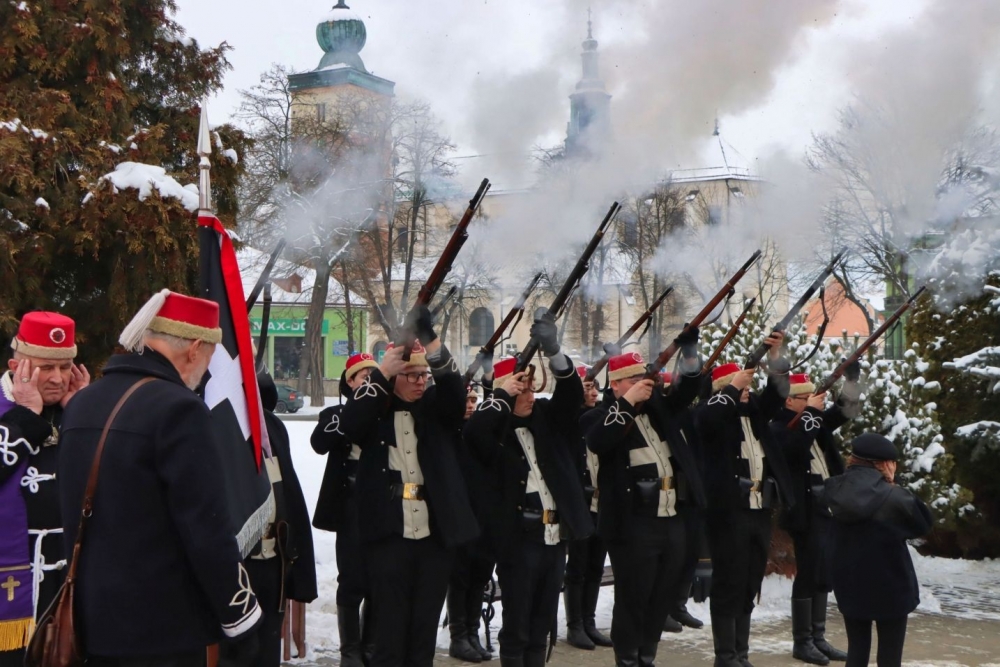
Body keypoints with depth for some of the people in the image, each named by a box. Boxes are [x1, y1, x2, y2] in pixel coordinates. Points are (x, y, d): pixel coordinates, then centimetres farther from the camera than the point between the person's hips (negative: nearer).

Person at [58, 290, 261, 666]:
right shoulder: (176, 408, -17)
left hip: (93, 620, 8)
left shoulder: (80, 404, 9)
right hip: (163, 626, -8)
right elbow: (206, 529, -19)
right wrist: (241, 621, -11)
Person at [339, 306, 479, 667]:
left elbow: (456, 391, -11)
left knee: (425, 630, 10)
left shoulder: (438, 408, 9)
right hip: (389, 535, -2)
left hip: (436, 535, 3)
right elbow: (349, 424, -15)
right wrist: (382, 372, -23)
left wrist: (434, 349, -27)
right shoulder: (377, 412, 4)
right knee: (389, 631, 0)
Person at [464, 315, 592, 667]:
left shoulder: (546, 417, 10)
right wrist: (502, 394, -19)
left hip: (555, 536, 5)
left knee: (543, 623, 13)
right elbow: (472, 431, -26)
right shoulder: (495, 430, -5)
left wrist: (553, 352, -20)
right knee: (516, 625, 2)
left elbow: (572, 393, -4)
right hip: (518, 539, -5)